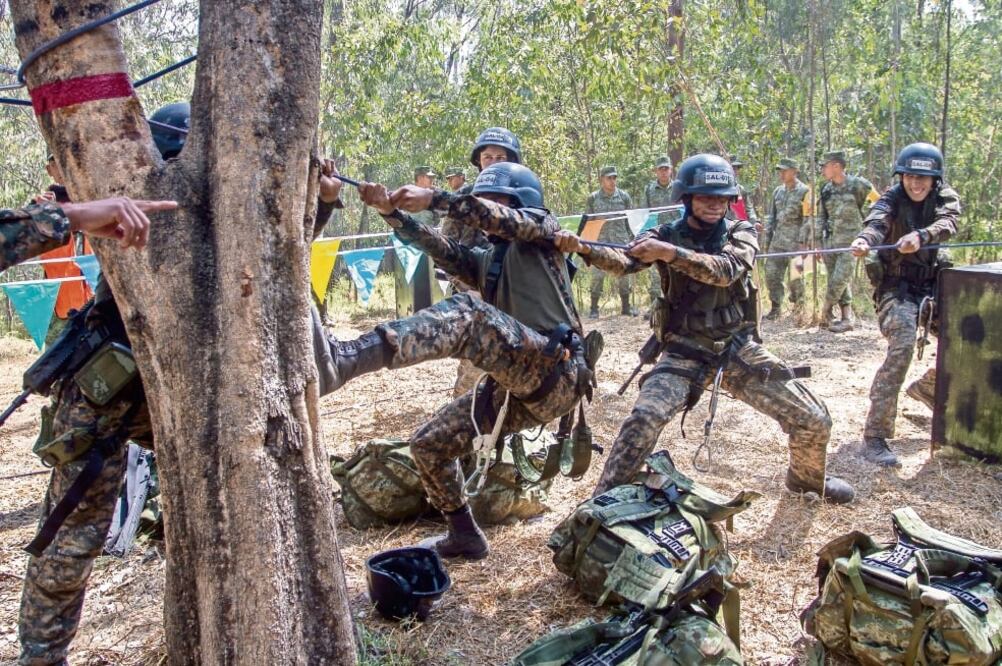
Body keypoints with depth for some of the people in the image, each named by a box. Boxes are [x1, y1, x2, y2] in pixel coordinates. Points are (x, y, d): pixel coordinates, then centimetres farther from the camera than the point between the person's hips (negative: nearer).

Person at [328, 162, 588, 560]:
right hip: (516, 389, 8)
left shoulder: (541, 227, 11)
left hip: (556, 374, -8)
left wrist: (433, 198, -18)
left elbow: (502, 220, -12)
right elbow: (439, 248, 8)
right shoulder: (484, 262, 27)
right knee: (429, 445, 10)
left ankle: (345, 358, -46)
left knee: (466, 316, -30)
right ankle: (465, 537, 26)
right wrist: (392, 212, -7)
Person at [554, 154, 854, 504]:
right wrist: (582, 248, -41)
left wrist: (670, 253, -36)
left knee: (814, 420, 1)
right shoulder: (664, 235, -1)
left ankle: (808, 478, 33)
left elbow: (725, 270, -22)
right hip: (684, 352, -2)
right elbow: (624, 261, -20)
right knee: (643, 420, -25)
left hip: (738, 349, 2)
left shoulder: (741, 233, -1)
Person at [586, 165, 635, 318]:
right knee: (597, 276, -2)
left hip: (621, 242, 1)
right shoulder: (593, 198, 3)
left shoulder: (624, 196, 6)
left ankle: (626, 306, 15)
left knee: (623, 274, 5)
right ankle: (594, 308, 5)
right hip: (600, 242, -1)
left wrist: (632, 238, 3)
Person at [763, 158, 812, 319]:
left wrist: (802, 241, -16)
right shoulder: (778, 192, 13)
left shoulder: (804, 192, -6)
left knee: (795, 275, -1)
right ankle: (776, 307, 9)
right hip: (778, 239, 6)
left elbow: (808, 219, -10)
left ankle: (798, 302, 21)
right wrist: (766, 238, 12)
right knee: (772, 273, 1)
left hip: (795, 240, -5)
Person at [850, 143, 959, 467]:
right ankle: (875, 436, -29)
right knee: (902, 344, -28)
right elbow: (877, 223, -31)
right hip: (896, 286, -5)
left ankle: (927, 388, 36)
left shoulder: (946, 198, 0)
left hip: (932, 285, 5)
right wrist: (864, 241, -55)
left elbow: (947, 224, -23)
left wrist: (921, 235, -46)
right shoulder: (892, 199, -8)